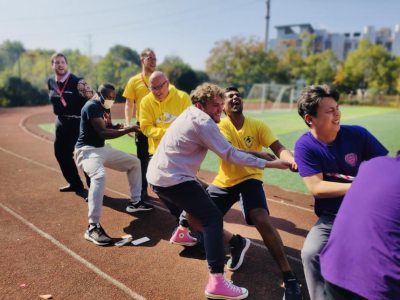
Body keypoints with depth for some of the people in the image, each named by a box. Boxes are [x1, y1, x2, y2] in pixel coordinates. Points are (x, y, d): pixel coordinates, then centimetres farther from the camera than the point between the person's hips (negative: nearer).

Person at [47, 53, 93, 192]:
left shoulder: (78, 82, -17)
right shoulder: (50, 83, 5)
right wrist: (61, 116, 18)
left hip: (78, 123, -8)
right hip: (61, 123, 8)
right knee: (61, 154, 14)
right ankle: (75, 183, 30)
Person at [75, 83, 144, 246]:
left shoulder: (105, 108, 11)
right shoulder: (92, 106, -18)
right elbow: (103, 133, -27)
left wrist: (118, 127, -2)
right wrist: (127, 130, -29)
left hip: (103, 149, 10)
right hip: (87, 150, -10)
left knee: (134, 163, 14)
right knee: (99, 175, -38)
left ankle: (135, 202, 23)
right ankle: (93, 227, -36)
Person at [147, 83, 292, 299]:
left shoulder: (190, 113, 13)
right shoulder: (204, 123, -15)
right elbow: (230, 155, -17)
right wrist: (269, 164, -13)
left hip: (156, 176, 10)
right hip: (172, 181, -10)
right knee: (212, 217, -13)